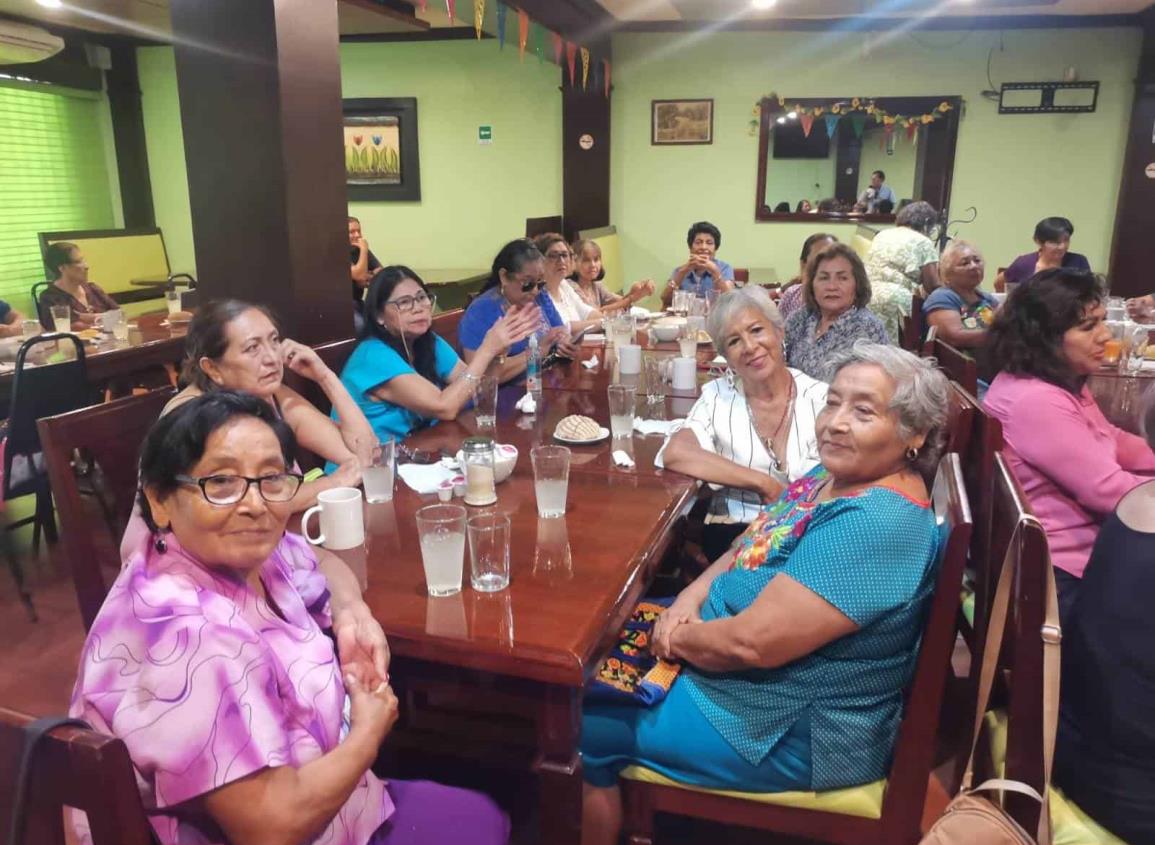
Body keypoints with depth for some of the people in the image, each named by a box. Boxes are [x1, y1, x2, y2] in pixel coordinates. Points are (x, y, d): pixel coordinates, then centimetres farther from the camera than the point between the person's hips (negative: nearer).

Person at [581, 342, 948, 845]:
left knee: (576, 726, -3)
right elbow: (752, 548, 12)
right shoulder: (832, 476, 1)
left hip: (791, 733, -9)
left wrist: (676, 636, -13)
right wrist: (690, 598, -6)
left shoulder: (879, 523, -30)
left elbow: (753, 641, -32)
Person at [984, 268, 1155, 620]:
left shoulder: (1065, 382, 8)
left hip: (1079, 545, 11)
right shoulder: (1035, 401, -28)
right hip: (1059, 570, -10)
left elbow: (1114, 441, 19)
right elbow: (1107, 490, -26)